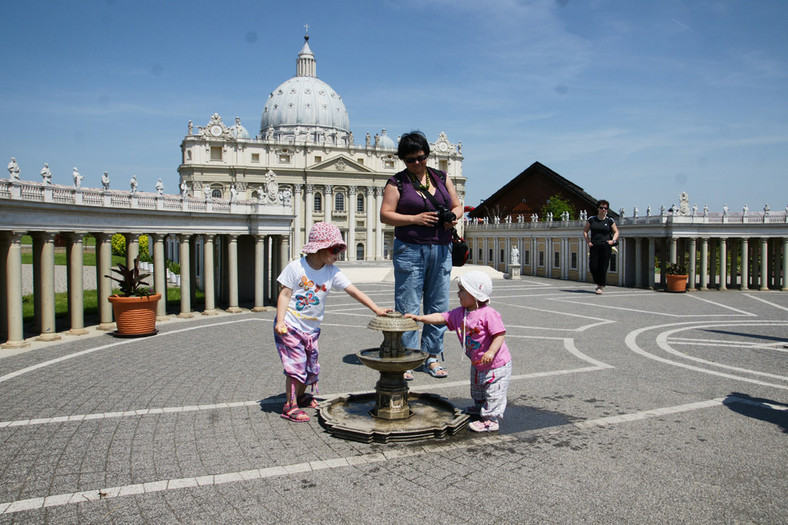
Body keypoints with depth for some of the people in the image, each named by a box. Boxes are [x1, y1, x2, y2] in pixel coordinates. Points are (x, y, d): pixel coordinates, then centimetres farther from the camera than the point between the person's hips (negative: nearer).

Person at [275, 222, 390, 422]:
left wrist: (376, 308, -14)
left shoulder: (332, 273, -3)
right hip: (290, 326, -5)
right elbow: (284, 295, -10)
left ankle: (301, 395, 37)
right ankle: (290, 406, 8)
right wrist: (280, 322, -19)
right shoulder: (296, 267, -13)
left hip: (311, 328, 5)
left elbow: (354, 291, -6)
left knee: (311, 366, 12)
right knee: (297, 365, -6)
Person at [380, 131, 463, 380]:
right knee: (407, 307, -3)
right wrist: (415, 219, -16)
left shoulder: (441, 177, 14)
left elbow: (457, 205, 18)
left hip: (441, 250, 4)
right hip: (410, 250, -4)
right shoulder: (397, 182, 2)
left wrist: (453, 216, -5)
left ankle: (431, 358, 17)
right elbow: (385, 215, -5)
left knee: (438, 305, 6)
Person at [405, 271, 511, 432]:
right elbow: (441, 318, 1)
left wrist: (491, 352, -35)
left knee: (493, 393, 0)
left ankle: (491, 420, 10)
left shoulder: (488, 314, -26)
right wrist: (419, 318, -5)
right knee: (477, 390, 28)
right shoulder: (460, 313, -1)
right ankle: (480, 408, 49)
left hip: (497, 364, -9)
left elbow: (500, 334, -26)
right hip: (477, 364, 9)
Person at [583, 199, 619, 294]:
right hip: (594, 246, 1)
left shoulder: (610, 221, 6)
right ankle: (599, 283, 23)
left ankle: (601, 286, 13)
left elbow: (616, 232, 15)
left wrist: (613, 240, -2)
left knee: (603, 267, -2)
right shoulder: (591, 219, 8)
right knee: (593, 267, -3)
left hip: (605, 246, -1)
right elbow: (585, 231, 16)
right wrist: (588, 241, 4)